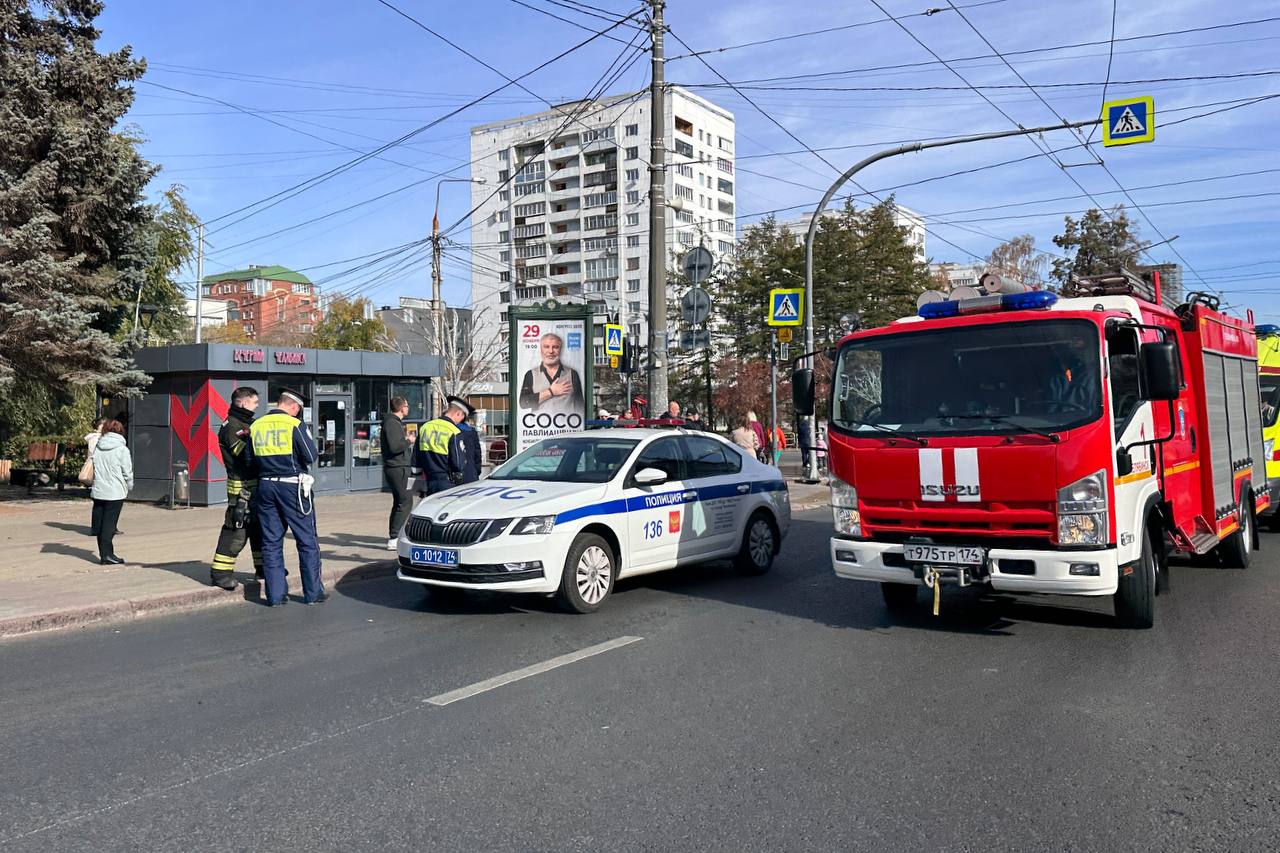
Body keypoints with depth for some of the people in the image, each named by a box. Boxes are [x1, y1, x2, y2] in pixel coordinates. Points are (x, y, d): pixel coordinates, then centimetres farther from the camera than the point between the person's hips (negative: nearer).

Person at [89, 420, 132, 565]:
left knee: (99, 524, 11)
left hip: (98, 491, 5)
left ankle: (103, 553, 18)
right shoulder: (122, 449, -9)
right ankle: (107, 555, -2)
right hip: (115, 492, -5)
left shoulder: (97, 447, 5)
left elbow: (93, 468, 10)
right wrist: (130, 487, 10)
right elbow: (127, 472, -5)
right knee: (109, 524, -3)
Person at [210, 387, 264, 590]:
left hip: (257, 485, 10)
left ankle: (263, 566, 29)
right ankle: (220, 572, -2)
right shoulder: (231, 426, -12)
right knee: (236, 529, -8)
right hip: (242, 487, -10)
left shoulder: (249, 423, 19)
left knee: (261, 527, 17)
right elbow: (248, 455, -21)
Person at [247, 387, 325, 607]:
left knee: (271, 542, 10)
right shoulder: (295, 425, -10)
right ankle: (313, 593, 8)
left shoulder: (256, 426, 6)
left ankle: (275, 595, 11)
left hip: (265, 486, 5)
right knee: (307, 541, 5)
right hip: (292, 485, -5)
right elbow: (310, 457, -11)